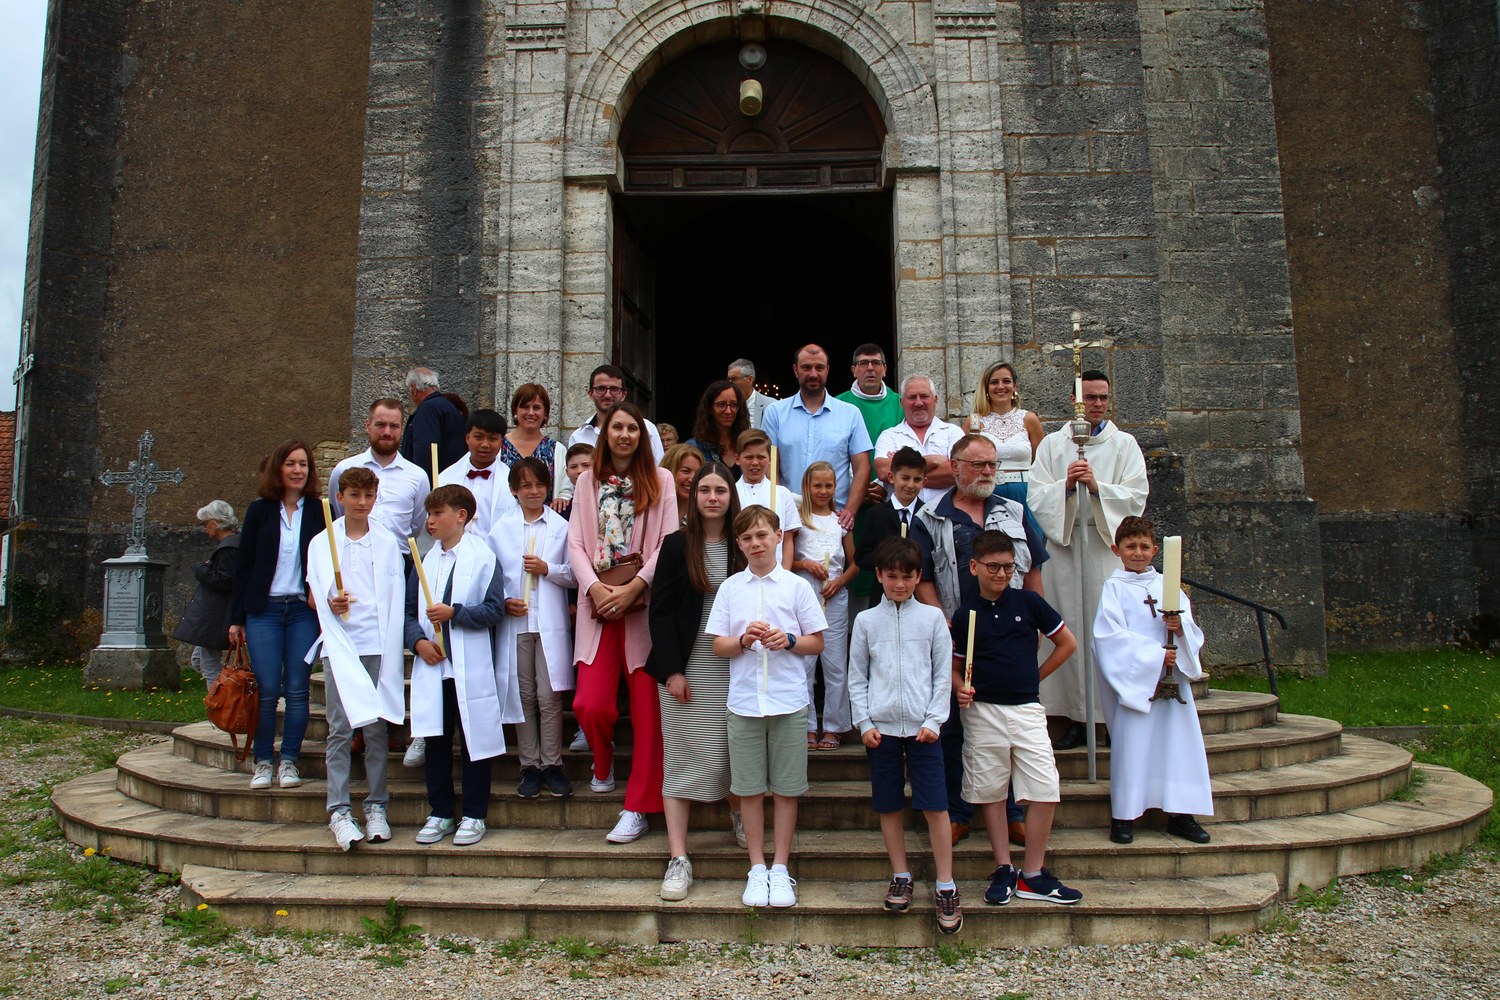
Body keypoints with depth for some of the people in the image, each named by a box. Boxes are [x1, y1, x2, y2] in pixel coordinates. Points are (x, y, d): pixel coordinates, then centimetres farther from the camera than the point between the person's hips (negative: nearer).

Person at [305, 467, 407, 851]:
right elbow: (313, 597, 9)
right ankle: (338, 812, 2)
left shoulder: (388, 542, 9)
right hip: (340, 644, -1)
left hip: (379, 645, 1)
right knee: (340, 729, -3)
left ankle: (376, 807, 11)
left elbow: (396, 599, 9)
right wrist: (331, 604, -14)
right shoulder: (321, 543, 7)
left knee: (377, 728, 3)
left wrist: (393, 645, -1)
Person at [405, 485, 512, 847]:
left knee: (476, 740, 3)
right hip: (431, 666, 5)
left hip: (472, 668, -5)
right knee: (436, 740, 10)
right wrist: (418, 641, -6)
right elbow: (408, 610, 11)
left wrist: (454, 613, -17)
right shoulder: (425, 562, 13)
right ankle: (440, 813, 22)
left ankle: (473, 815, 14)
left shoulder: (483, 558, -4)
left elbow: (495, 610, -9)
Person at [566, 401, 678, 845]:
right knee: (590, 703, -7)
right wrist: (595, 588, -10)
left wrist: (633, 588, -13)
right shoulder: (588, 481, 13)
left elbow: (669, 542, -2)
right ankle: (603, 762, 27)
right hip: (599, 603, 2)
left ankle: (638, 807, 7)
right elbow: (575, 543, 6)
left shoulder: (660, 480, 5)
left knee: (647, 707, -3)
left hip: (645, 604, -2)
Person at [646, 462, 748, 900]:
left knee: (735, 752, 9)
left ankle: (739, 814, 39)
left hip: (733, 669, 2)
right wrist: (671, 670, -9)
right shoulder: (676, 545, -2)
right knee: (682, 759, 0)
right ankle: (678, 859, 4)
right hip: (686, 670, -2)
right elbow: (660, 613, -3)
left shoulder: (743, 548, 3)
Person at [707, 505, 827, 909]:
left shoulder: (797, 586, 2)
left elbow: (817, 643, 5)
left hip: (788, 700, -1)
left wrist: (788, 641, -14)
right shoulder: (730, 587, 5)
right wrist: (744, 639, -14)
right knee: (750, 789, 7)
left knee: (786, 789, 6)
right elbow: (718, 645, 5)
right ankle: (757, 869, 20)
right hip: (744, 701, 1)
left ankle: (780, 868, 19)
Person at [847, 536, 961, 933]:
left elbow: (943, 674, 4)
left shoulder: (932, 617, 4)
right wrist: (864, 722, -1)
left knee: (935, 806, -3)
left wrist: (934, 721, -5)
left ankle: (946, 885, 8)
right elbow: (857, 677, 8)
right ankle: (901, 876, 24)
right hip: (881, 727, 1)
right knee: (889, 806, 9)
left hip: (921, 726, -1)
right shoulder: (866, 621, 6)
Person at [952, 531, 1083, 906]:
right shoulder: (964, 615, 2)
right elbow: (956, 668, 10)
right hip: (983, 712, 0)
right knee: (990, 792, 6)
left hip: (1026, 709, 0)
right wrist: (961, 689, -11)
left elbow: (1067, 643, 9)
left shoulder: (1028, 602, 0)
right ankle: (1003, 870, 19)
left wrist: (1035, 676, 6)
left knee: (1045, 791, -5)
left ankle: (1032, 875, 8)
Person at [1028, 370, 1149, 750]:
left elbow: (1136, 496, 0)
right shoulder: (1051, 444, 13)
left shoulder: (1124, 444, 11)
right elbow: (1035, 497, 3)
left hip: (1110, 544, -1)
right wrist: (1066, 485, -14)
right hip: (1063, 544, 1)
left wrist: (1097, 487, -14)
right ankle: (1076, 718, 5)